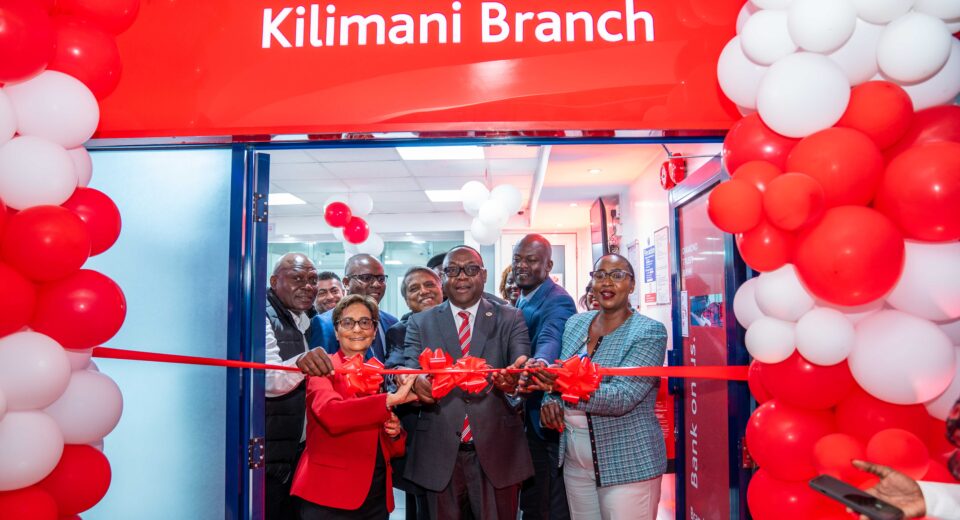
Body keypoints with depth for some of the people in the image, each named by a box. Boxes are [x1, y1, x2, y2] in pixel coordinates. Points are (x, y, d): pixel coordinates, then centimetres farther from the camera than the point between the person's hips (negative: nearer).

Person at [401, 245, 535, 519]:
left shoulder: (510, 319, 4)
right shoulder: (420, 322, 6)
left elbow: (521, 362, -11)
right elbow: (408, 367, -6)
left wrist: (514, 378, -35)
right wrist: (416, 381, -31)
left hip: (496, 452, 0)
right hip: (439, 453, 1)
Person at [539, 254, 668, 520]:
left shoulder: (649, 332, -11)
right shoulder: (575, 323, 6)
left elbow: (622, 396, -22)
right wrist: (550, 399, -8)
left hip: (628, 464, -5)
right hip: (575, 460, 5)